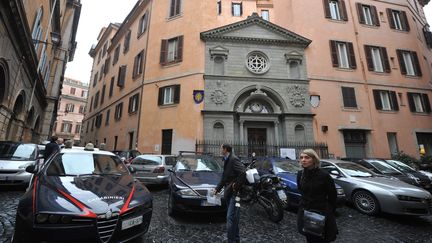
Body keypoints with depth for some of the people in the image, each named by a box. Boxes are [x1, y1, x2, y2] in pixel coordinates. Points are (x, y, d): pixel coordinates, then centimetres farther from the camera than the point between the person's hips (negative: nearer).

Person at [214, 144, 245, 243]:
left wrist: (236, 185, -21)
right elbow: (224, 178, 21)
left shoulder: (233, 159, -16)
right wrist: (217, 189, 19)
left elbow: (242, 173, -28)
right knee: (233, 217, 19)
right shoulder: (226, 160, 14)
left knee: (231, 217, -8)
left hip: (235, 192, -10)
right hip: (229, 192, 10)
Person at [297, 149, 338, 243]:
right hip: (305, 213, 4)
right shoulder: (300, 174, -2)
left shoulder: (324, 176, -16)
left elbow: (332, 196, -4)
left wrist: (329, 212, 3)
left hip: (322, 214, -4)